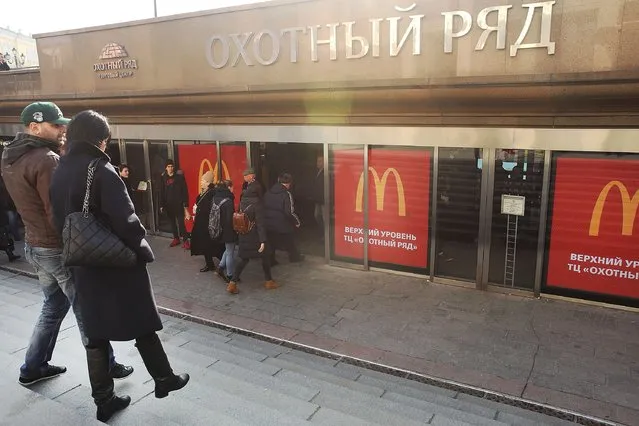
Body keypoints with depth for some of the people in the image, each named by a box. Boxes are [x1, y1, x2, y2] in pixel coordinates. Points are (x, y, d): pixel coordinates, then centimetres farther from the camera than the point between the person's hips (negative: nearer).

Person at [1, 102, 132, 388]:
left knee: (54, 305, 21)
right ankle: (106, 366, 19)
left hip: (34, 245, 9)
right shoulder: (46, 160, -22)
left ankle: (33, 367, 30)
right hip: (59, 248, -9)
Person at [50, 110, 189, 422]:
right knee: (142, 324, 9)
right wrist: (142, 249, -10)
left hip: (83, 264, 7)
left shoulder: (59, 173, 6)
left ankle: (103, 399, 22)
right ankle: (164, 379, 25)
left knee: (95, 332, 13)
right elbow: (124, 219, -22)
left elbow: (59, 220, 10)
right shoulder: (101, 170, -17)